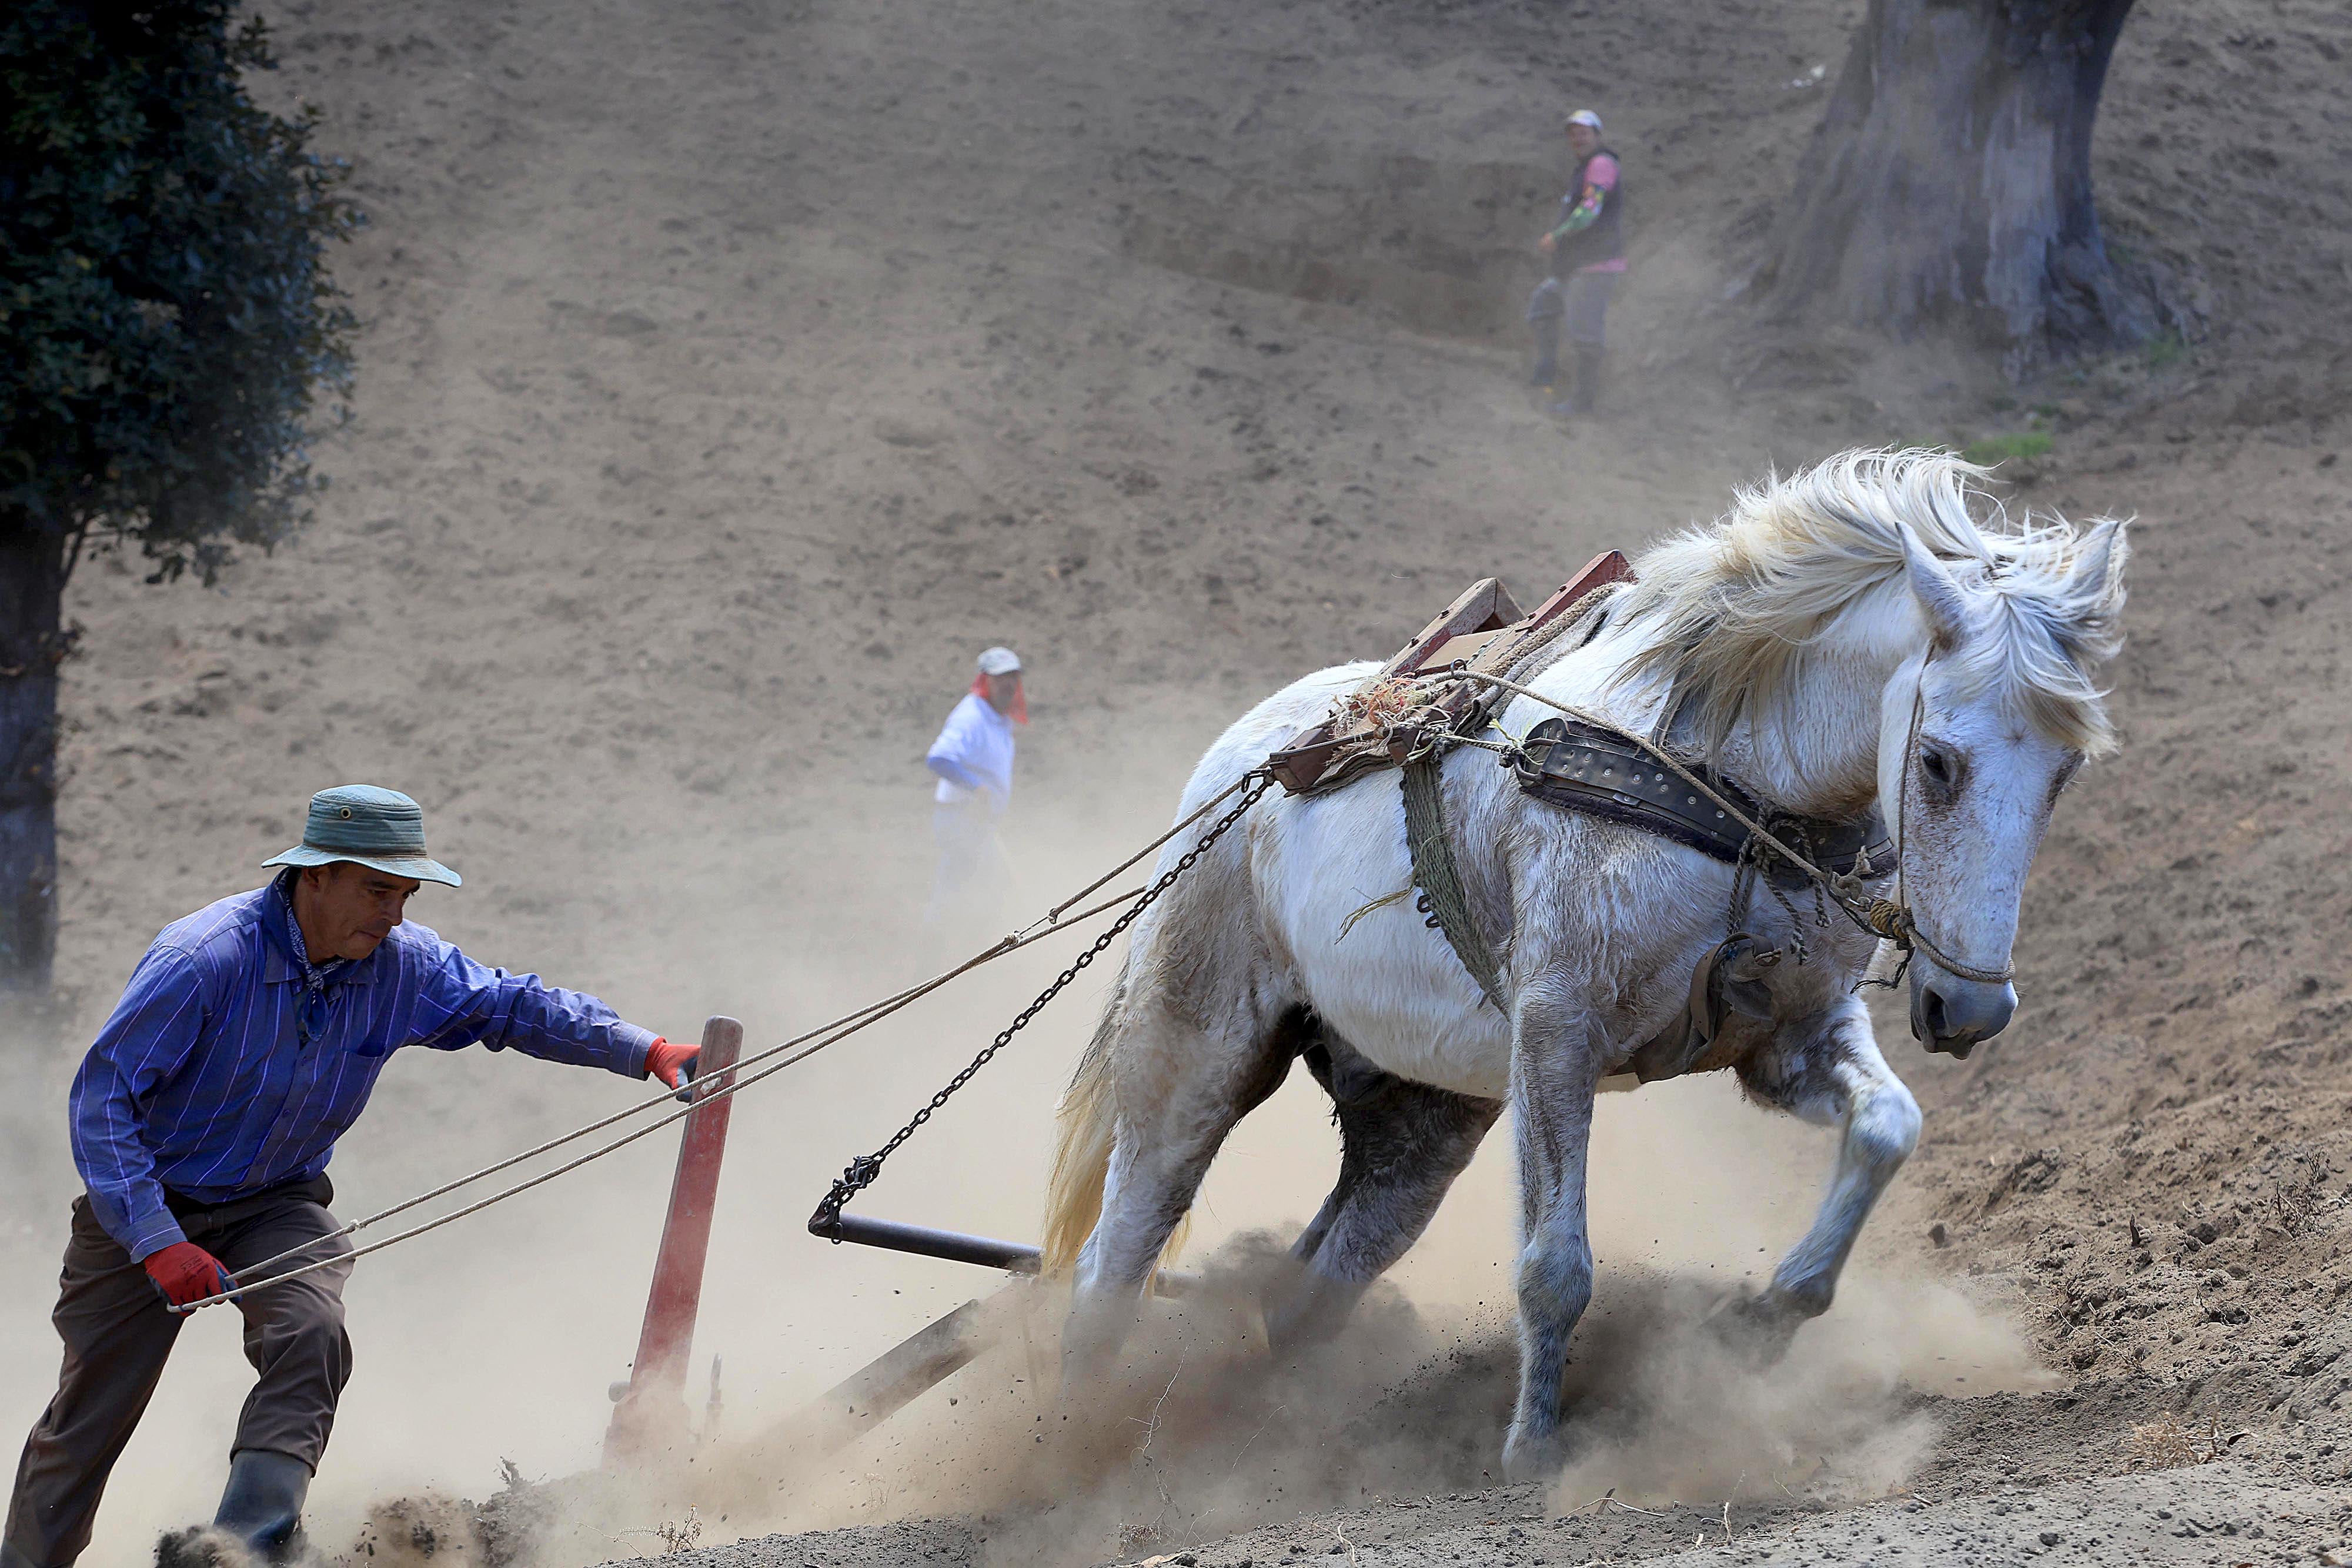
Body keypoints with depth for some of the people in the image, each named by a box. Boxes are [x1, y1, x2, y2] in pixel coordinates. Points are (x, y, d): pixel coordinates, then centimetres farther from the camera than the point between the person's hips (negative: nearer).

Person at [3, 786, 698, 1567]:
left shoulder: (404, 965, -12)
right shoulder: (204, 959, -29)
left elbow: (510, 1005, 5)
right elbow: (101, 1096, -27)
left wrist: (647, 1051, -7)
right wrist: (158, 1243, -34)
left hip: (278, 1206, 3)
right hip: (147, 1204, -3)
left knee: (310, 1339, -27)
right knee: (89, 1419, 2)